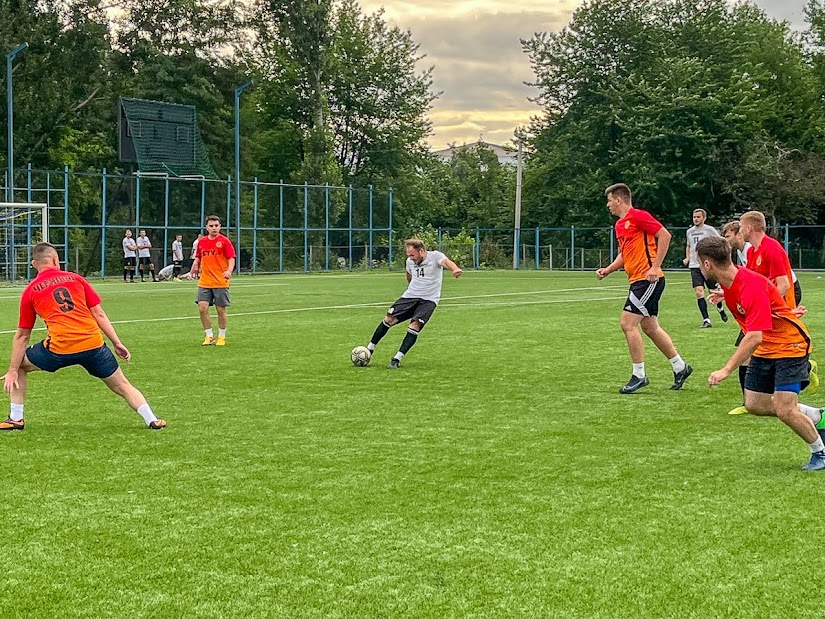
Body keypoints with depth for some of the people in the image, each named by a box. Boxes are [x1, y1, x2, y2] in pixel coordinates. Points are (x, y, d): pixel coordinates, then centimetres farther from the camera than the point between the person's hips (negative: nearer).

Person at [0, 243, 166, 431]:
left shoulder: (30, 291, 11)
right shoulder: (75, 279, 14)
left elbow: (22, 336, 12)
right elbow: (98, 314, 10)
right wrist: (117, 343, 13)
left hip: (60, 348, -1)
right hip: (94, 344, 1)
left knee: (20, 365, 23)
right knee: (122, 386, 16)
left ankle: (16, 419, 19)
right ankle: (152, 421, 10)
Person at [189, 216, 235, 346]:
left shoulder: (224, 241, -5)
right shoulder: (201, 241, 8)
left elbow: (231, 259, -9)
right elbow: (198, 259, 20)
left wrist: (229, 271, -27)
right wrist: (193, 270, 5)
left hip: (221, 283, -3)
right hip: (204, 282, 3)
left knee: (221, 310, 3)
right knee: (202, 308, -7)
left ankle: (221, 337, 19)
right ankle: (209, 336, 7)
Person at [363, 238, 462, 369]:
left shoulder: (435, 256, -12)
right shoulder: (410, 261, 5)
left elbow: (446, 261, -35)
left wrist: (455, 269, -56)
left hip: (428, 300, -5)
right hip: (410, 296, 5)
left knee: (415, 326, -22)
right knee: (389, 319, -5)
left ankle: (397, 359, -16)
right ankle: (369, 350, 12)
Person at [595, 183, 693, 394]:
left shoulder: (638, 216, -12)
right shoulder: (619, 225, 16)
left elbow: (665, 235, -17)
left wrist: (655, 267, -20)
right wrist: (607, 270, 10)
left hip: (648, 279, -10)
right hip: (637, 280, 10)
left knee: (628, 323, -11)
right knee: (650, 327, 14)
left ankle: (639, 375, -4)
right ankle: (680, 367, 25)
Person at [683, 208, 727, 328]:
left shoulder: (710, 230, -2)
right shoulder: (690, 231, 12)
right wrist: (687, 258, 12)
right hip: (695, 266, 3)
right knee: (699, 292, -14)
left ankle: (720, 309, 39)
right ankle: (706, 320, -13)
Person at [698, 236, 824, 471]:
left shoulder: (751, 286, -31)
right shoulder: (729, 283, -4)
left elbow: (754, 338, -37)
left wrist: (726, 370, -38)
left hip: (790, 345, -9)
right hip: (765, 349, 9)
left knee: (784, 410, -15)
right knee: (754, 404, 6)